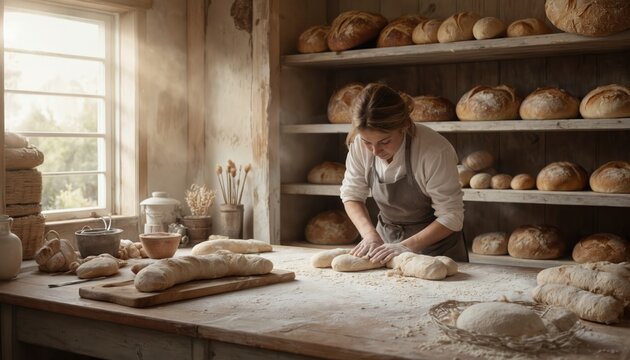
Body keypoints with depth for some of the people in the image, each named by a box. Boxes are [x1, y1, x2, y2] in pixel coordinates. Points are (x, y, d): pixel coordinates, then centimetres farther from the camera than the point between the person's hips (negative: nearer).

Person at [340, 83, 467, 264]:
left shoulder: (436, 152, -30)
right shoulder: (359, 145, -17)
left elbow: (451, 217, -22)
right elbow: (351, 196, -4)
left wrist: (406, 246, -29)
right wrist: (370, 234, -19)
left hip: (435, 244, -3)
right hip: (387, 239, 4)